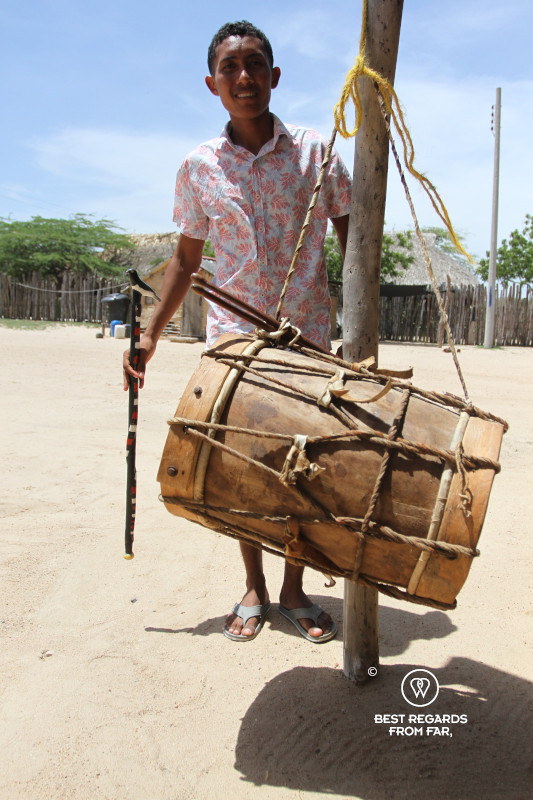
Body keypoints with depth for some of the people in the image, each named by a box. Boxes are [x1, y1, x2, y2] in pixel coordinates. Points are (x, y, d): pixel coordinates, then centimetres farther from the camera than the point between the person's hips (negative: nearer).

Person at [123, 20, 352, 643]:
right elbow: (186, 258, 11)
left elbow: (353, 237, 6)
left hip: (307, 338, -1)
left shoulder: (317, 152, -1)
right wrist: (151, 334, 5)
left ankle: (293, 590, 23)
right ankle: (253, 589, 26)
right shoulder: (199, 167, 2)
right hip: (232, 336, 1)